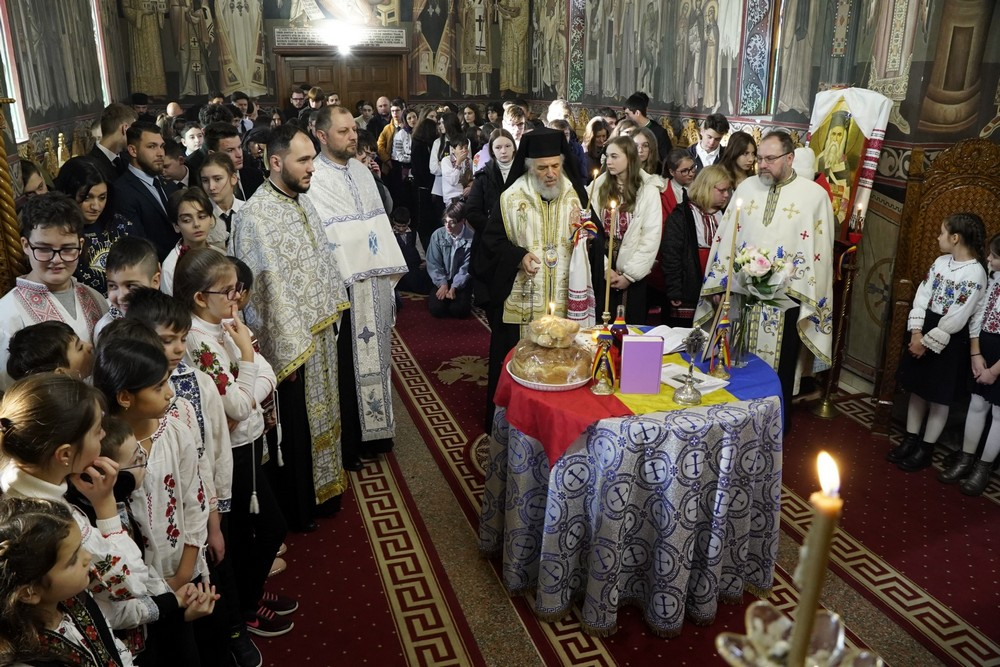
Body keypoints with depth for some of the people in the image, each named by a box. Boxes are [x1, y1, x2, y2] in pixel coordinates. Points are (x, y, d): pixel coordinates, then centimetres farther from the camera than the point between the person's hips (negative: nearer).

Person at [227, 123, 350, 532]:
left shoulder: (302, 201, 5)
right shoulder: (256, 215, -21)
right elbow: (266, 288, -21)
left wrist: (333, 310, 11)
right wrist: (288, 348, -19)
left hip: (321, 330, 8)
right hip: (290, 343, -8)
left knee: (321, 414, 21)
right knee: (295, 426, 9)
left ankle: (323, 485, 42)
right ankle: (295, 509, 29)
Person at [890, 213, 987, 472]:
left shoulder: (975, 274, -18)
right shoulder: (941, 262, 3)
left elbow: (956, 320, -20)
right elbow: (922, 296, 1)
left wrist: (928, 342, -15)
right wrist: (916, 333, -9)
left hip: (949, 341, -7)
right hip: (924, 330, 7)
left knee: (939, 398, 7)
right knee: (917, 388, 15)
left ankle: (925, 449, 19)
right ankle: (910, 440, 28)